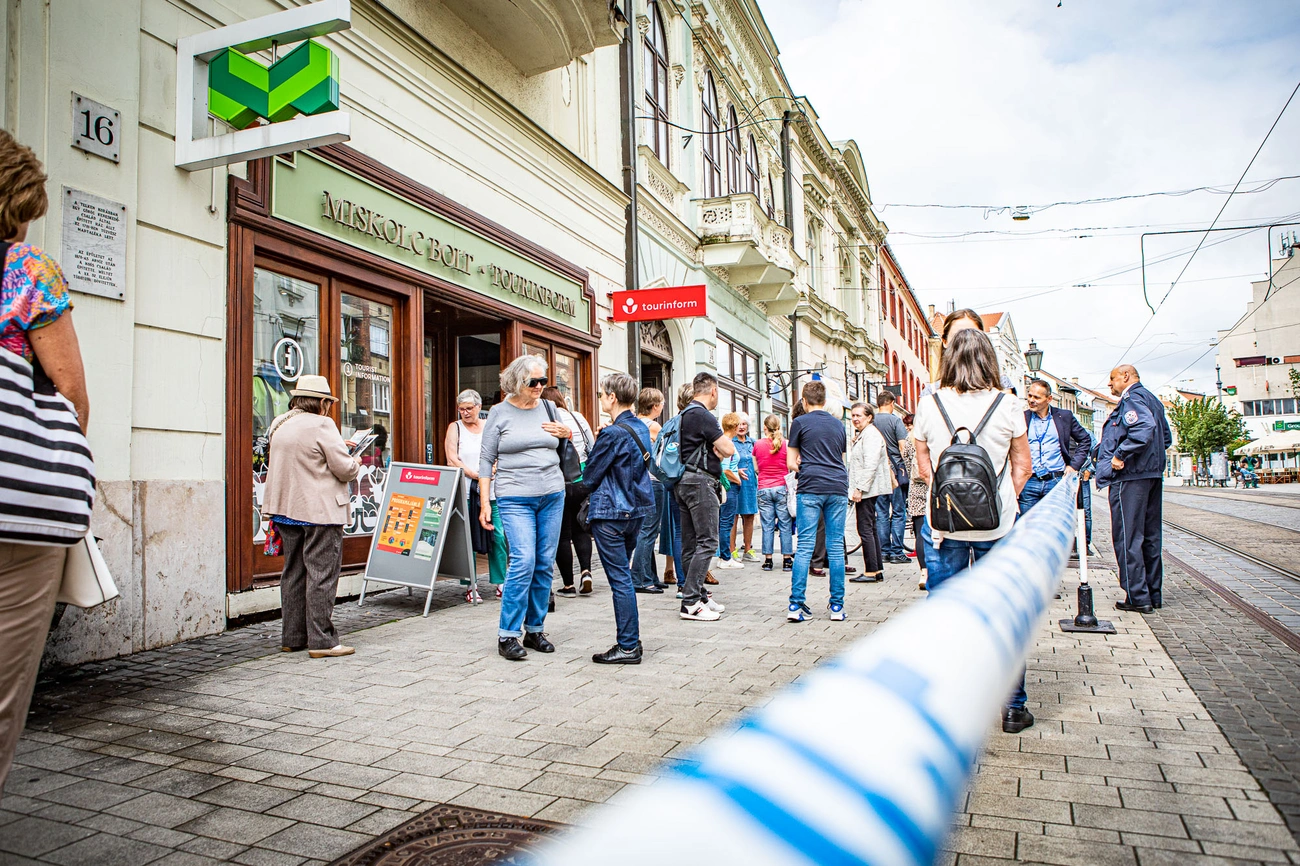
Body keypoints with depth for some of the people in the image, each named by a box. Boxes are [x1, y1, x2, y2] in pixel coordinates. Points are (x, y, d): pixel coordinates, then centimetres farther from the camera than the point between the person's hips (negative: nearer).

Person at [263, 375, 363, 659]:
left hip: (286, 510, 8)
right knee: (322, 574, -4)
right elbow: (345, 469, -14)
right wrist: (355, 462, 8)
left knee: (294, 572, 15)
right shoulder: (321, 425, -13)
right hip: (320, 510, -8)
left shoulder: (279, 425, 12)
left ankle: (292, 637, 21)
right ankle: (321, 641, -2)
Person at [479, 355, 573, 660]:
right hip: (515, 499, -4)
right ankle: (507, 634, -3)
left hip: (552, 496, 4)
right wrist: (484, 502, -5)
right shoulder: (499, 413, 0)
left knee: (544, 564, 6)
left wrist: (566, 434, 0)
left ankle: (535, 629, 18)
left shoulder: (548, 409, 10)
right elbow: (486, 460, 1)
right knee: (523, 561, -14)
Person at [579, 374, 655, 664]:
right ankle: (630, 639, 23)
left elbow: (589, 477, -10)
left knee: (620, 579, -3)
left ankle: (628, 647, 3)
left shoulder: (613, 434, -18)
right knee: (623, 575, 17)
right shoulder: (642, 428, 8)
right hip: (636, 510, 9)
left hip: (610, 513, -8)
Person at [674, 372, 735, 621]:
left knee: (691, 544, 11)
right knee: (707, 542, -8)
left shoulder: (684, 415, 17)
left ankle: (700, 596, 19)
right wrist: (720, 449, 6)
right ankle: (690, 603, -10)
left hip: (683, 482, 10)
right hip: (700, 482, -10)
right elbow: (728, 449, -15)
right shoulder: (702, 415, -13)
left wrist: (714, 450, 7)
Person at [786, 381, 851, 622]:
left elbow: (791, 463, 3)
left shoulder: (800, 422, 3)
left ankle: (796, 604, -7)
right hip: (838, 487, 3)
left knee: (804, 547, -3)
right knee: (836, 547, 4)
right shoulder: (838, 424, 16)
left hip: (810, 488, -3)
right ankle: (837, 606, 6)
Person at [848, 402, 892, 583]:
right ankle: (878, 570, 17)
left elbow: (870, 465, -20)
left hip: (867, 490, -11)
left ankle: (871, 571, -5)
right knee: (870, 530, 12)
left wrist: (860, 489, -21)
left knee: (865, 529, -9)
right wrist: (855, 489, 18)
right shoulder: (860, 435, 20)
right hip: (862, 490, 11)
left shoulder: (871, 434, -12)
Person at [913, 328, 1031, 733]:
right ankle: (1012, 707, 18)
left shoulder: (930, 404, -3)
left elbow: (923, 465, 6)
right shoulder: (1005, 405, -4)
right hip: (997, 524, 0)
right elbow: (1022, 466, 3)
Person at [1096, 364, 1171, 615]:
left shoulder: (1131, 399, -11)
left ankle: (1138, 597, -4)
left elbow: (1144, 428, -28)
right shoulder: (1153, 399, 20)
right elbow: (1166, 437, 25)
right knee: (1150, 536, 14)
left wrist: (1121, 455, -23)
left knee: (1127, 537, -6)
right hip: (1153, 475, 10)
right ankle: (1154, 594, 20)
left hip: (1129, 477, -10)